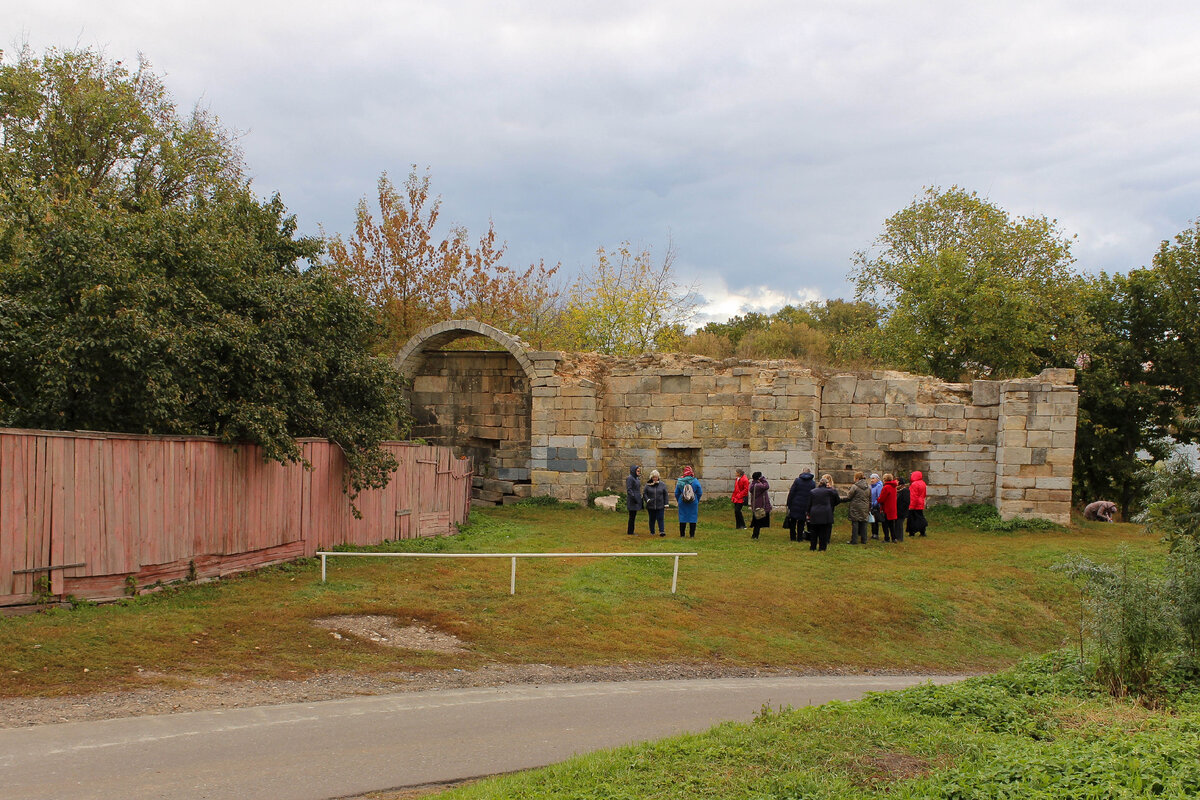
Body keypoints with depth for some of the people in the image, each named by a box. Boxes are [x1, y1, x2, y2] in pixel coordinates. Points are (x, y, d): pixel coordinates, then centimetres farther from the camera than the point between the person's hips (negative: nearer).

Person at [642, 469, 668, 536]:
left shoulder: (662, 485, 2)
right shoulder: (648, 485, 0)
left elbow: (665, 495, 5)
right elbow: (644, 493, 7)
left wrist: (666, 504, 2)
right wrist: (647, 500, -9)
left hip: (660, 506, -1)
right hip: (651, 506, 1)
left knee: (660, 518, -7)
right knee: (652, 519, 10)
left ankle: (662, 531, -7)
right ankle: (652, 532, 20)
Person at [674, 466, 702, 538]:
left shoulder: (679, 482, -4)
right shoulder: (695, 481, -6)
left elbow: (676, 493, 2)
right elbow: (700, 493, -1)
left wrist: (679, 501, 16)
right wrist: (697, 501, 13)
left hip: (682, 502, 1)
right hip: (693, 502, -1)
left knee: (682, 518, 9)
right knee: (693, 518, 6)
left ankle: (682, 534, 12)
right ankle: (692, 535, 6)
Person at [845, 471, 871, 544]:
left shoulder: (854, 487, -13)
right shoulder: (868, 487, 7)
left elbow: (848, 497, -9)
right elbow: (870, 499, 13)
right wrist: (869, 509, 20)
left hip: (856, 509, -5)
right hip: (865, 509, 5)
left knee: (855, 524, -1)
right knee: (863, 524, 11)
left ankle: (854, 540, 0)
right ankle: (864, 540, 14)